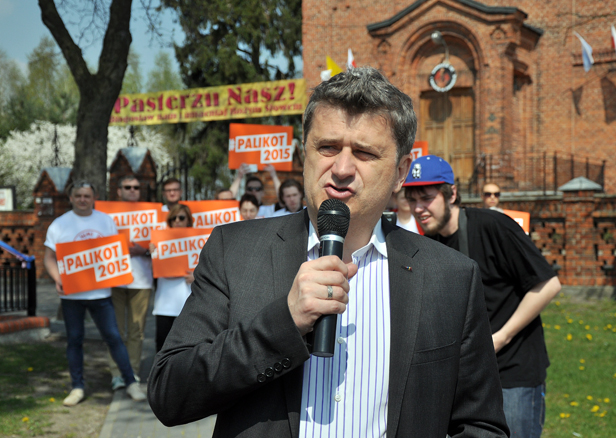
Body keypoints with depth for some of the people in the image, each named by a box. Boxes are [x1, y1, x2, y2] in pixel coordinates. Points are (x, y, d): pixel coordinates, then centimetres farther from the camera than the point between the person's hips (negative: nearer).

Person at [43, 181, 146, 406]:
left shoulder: (106, 221, 8)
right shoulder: (59, 225, 2)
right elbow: (49, 257, 2)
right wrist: (57, 279, -16)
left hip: (100, 292, 0)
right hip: (71, 293, 0)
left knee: (113, 336, -1)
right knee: (74, 339, 7)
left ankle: (131, 382, 5)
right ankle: (77, 387, 17)